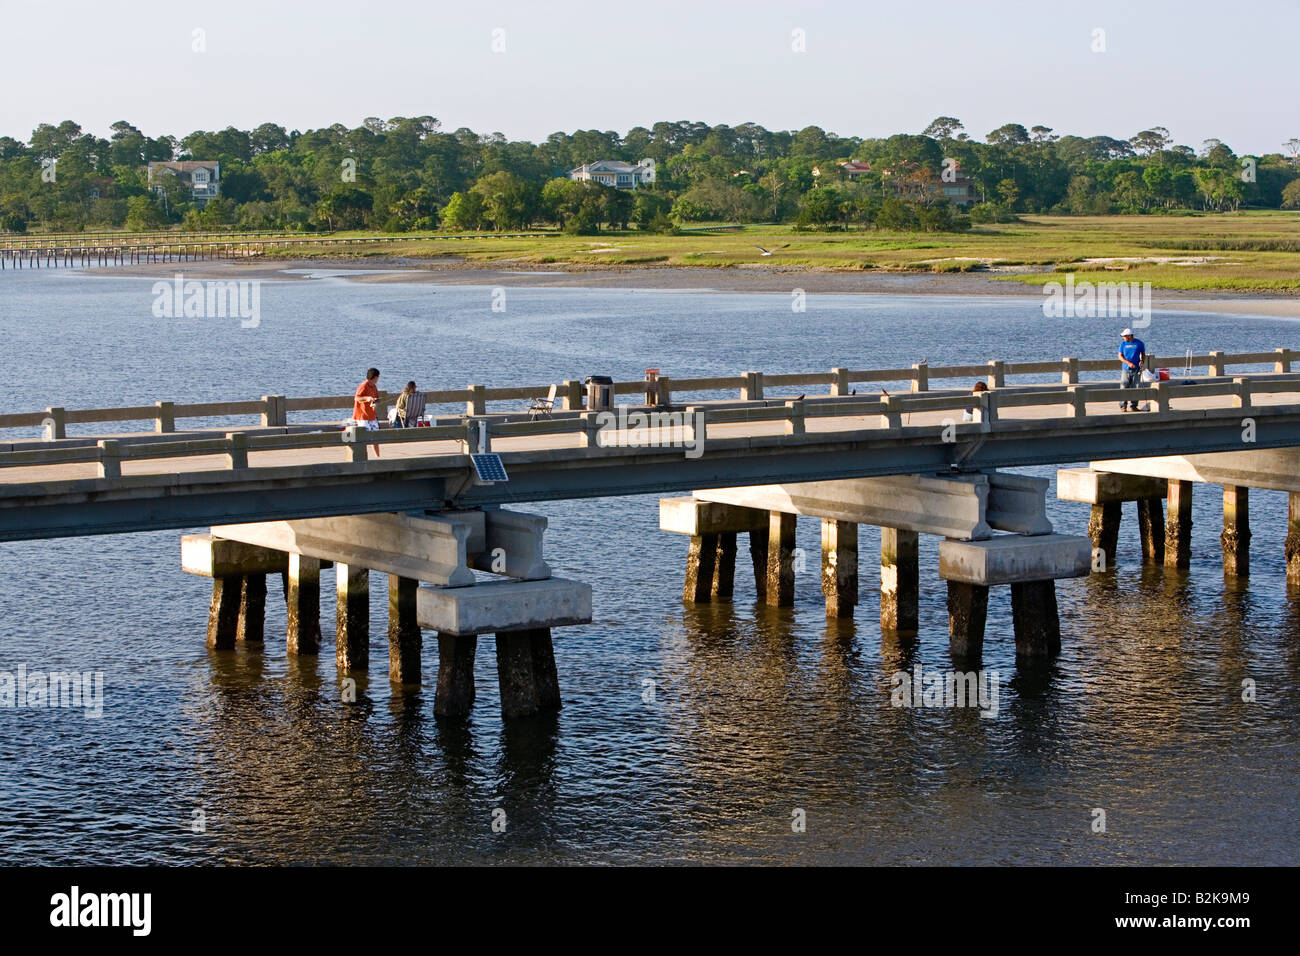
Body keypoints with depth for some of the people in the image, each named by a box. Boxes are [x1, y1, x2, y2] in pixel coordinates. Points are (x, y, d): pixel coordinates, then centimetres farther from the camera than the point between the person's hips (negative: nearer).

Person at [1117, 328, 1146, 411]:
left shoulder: (1139, 343, 3)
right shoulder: (1123, 344, 4)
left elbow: (1143, 354, 13)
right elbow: (1120, 356, 1)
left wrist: (1142, 361, -8)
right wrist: (1129, 363, -13)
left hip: (1136, 370, 0)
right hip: (1126, 369, 0)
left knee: (1136, 388, 1)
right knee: (1124, 388, -6)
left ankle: (1134, 405, 10)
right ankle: (1123, 406, -1)